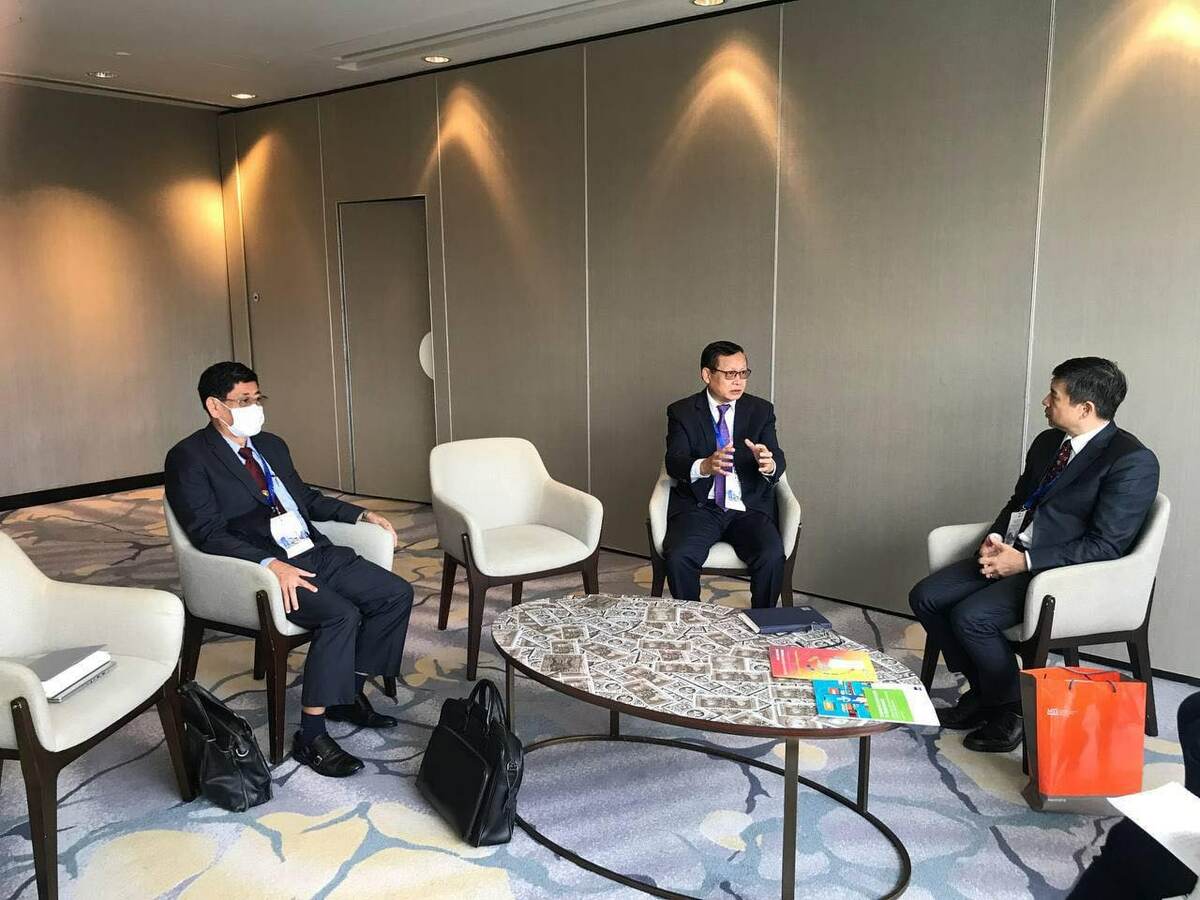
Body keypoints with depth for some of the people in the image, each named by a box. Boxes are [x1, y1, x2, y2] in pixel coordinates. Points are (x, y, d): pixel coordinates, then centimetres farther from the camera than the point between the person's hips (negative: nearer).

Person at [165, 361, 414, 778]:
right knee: (342, 615, -29)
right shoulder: (189, 458, -5)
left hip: (316, 552, 8)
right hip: (264, 566, -8)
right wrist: (270, 564, -27)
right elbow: (208, 532, -15)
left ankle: (350, 693, 10)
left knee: (397, 593, -6)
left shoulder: (272, 444, 18)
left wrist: (362, 514, 16)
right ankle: (310, 736, -16)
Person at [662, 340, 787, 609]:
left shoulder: (761, 410, 9)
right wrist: (704, 466, -33)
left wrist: (769, 464, -29)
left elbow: (778, 461, -2)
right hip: (699, 506, -1)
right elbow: (673, 463, -9)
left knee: (772, 557, -26)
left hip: (749, 508, 1)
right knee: (678, 557, -27)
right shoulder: (681, 412, 5)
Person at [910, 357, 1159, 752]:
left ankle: (1012, 710, 0)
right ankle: (982, 690, 12)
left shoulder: (1133, 462, -14)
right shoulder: (1047, 442, 11)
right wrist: (995, 539, -1)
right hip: (1012, 553, 8)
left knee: (971, 616, -27)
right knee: (926, 597, -6)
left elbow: (1106, 545, -18)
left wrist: (1025, 560, -21)